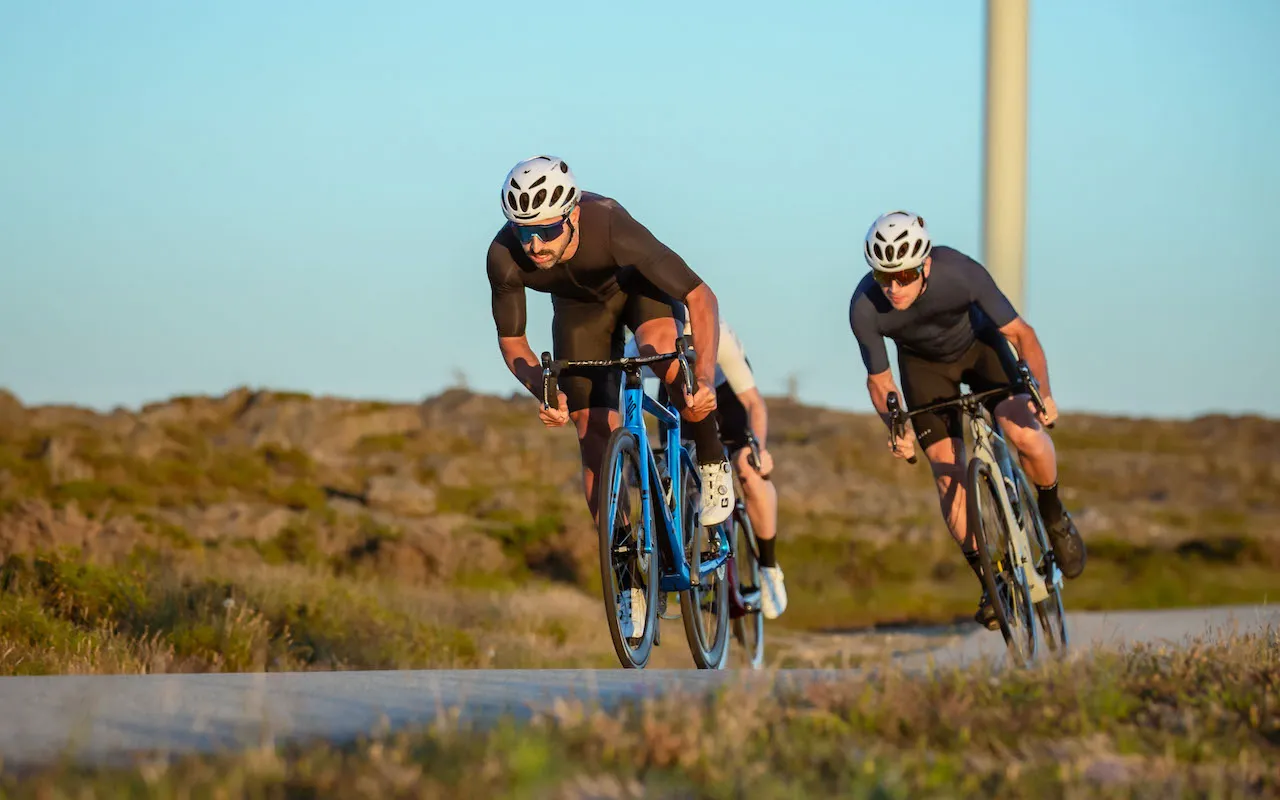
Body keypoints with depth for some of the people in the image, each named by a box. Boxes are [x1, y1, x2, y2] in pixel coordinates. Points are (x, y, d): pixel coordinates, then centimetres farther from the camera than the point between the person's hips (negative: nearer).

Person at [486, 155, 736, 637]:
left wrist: (705, 376, -51)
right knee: (594, 436, -5)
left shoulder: (612, 229, -42)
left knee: (663, 348, -36)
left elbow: (702, 299, -38)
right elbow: (511, 343, -17)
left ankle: (712, 463, -11)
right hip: (580, 307, 3)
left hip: (637, 287, -3)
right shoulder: (504, 258, -33)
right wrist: (543, 390, -37)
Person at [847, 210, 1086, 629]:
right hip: (924, 363, 1)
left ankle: (1054, 517, 7)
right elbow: (879, 380, -17)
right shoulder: (865, 309, -32)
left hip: (979, 345, -1)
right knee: (949, 474, -8)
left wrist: (1043, 391, -42)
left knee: (1026, 435, -23)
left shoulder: (960, 273, -37)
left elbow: (1020, 332, -28)